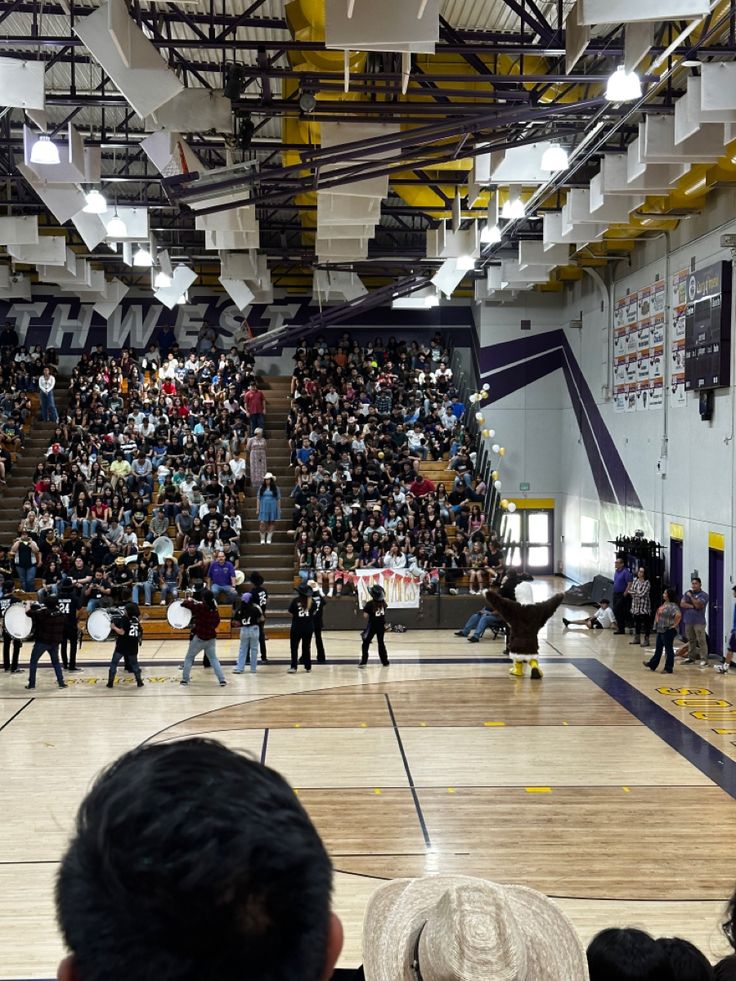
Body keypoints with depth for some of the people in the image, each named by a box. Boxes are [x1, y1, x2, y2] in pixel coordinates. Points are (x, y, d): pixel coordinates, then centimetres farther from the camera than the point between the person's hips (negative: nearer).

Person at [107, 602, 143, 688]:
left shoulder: (124, 619, -12)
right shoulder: (136, 620, 6)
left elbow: (121, 632, -19)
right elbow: (139, 632, 15)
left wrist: (114, 627, -6)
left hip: (122, 646, -5)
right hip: (133, 647, 5)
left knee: (113, 664, 6)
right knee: (134, 664, 17)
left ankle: (110, 682, 4)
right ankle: (139, 682, 11)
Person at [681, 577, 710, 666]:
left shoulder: (704, 595, -5)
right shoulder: (688, 593, 12)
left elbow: (698, 605, -19)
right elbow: (682, 604, 1)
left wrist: (691, 596, -10)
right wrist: (692, 606, -11)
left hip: (699, 622, -6)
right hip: (688, 621, 6)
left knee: (701, 641, -9)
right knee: (691, 640, 13)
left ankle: (704, 660, -9)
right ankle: (691, 657, 22)